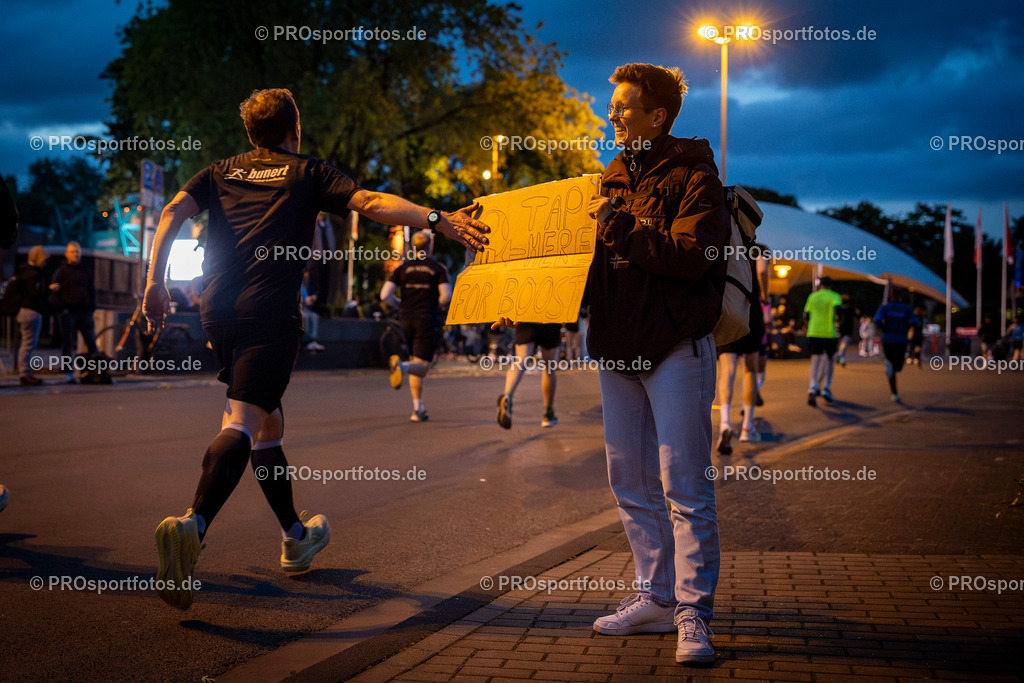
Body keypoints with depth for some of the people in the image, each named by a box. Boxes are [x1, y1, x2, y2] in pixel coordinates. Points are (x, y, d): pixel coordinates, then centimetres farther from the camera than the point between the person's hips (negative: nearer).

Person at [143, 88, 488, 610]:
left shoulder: (221, 172, 21)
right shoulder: (307, 172, 11)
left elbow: (174, 212, 5)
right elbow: (369, 202, -4)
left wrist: (156, 281, -1)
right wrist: (435, 219, -11)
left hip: (218, 311, 6)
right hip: (269, 313, -5)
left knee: (268, 420, 18)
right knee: (242, 424, -14)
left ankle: (296, 538, 30)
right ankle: (193, 525, -38)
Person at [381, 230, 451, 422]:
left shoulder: (402, 268, 7)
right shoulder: (438, 269, 0)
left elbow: (385, 295, -2)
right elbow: (446, 297, -11)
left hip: (406, 320, 4)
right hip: (428, 320, -4)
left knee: (416, 363, 16)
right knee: (422, 367, -7)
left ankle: (418, 408, 10)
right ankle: (401, 366, -41)